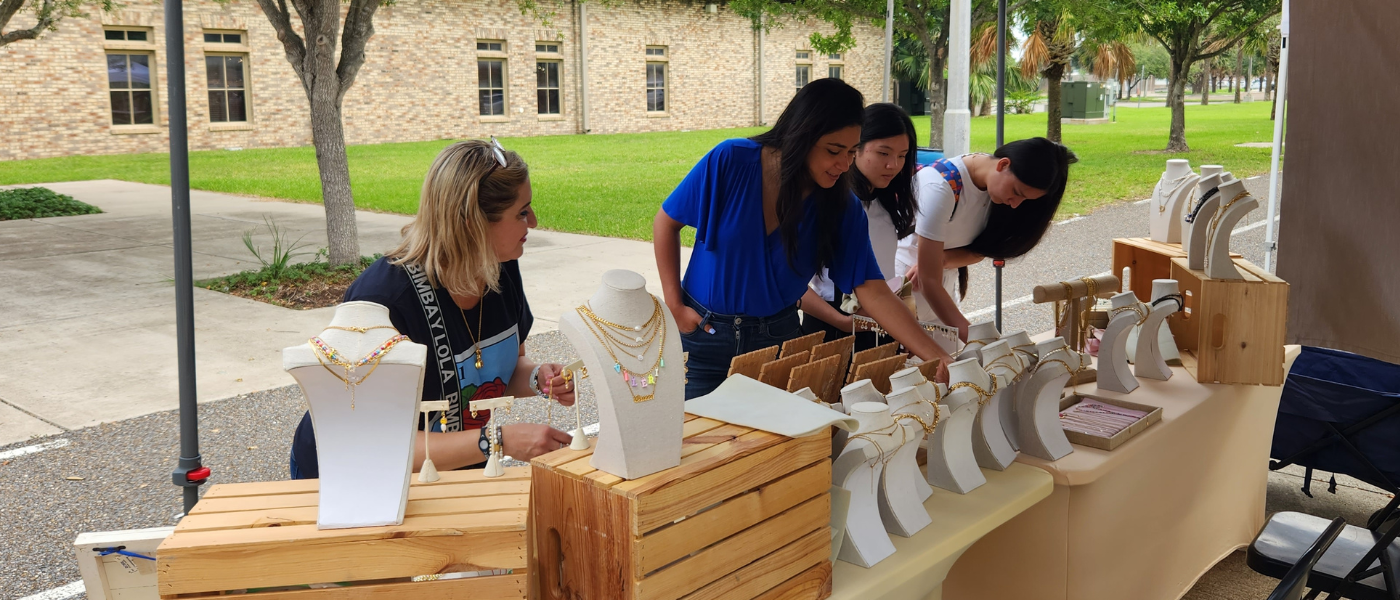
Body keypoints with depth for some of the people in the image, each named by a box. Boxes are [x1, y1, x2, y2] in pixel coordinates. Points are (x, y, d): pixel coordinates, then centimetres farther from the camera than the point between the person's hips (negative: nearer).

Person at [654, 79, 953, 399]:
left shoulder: (842, 208, -11)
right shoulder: (730, 162, -18)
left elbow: (874, 292, -15)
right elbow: (666, 223, -6)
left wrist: (938, 358, -24)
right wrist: (674, 305, -9)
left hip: (777, 335, 2)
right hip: (703, 334, -1)